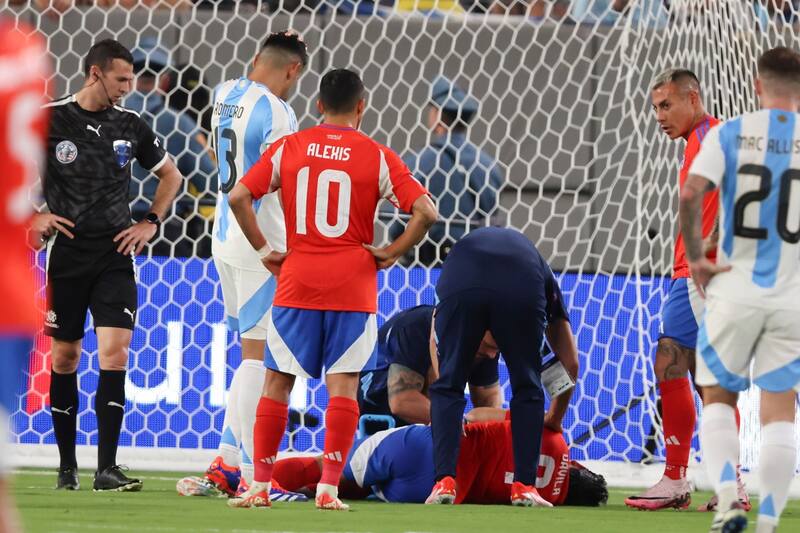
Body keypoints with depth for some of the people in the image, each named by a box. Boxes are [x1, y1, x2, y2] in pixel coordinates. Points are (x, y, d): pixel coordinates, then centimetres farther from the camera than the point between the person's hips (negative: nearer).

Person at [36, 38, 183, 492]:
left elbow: (171, 174, 21)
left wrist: (152, 224, 10)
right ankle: (67, 466, 17)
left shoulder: (130, 125, 5)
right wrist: (33, 218, -4)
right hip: (67, 252, -1)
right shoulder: (50, 120, -4)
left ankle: (107, 468, -12)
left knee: (115, 352, -11)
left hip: (115, 255, 1)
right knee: (64, 356, 6)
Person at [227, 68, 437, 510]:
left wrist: (264, 250, 4)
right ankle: (328, 488, -5)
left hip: (297, 281, 1)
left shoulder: (288, 148, 3)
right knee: (343, 386, 0)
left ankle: (260, 487, 8)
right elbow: (425, 211, -8)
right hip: (353, 285, -1)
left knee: (277, 382, 8)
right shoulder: (377, 157, -1)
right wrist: (392, 253, 2)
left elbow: (238, 196, -3)